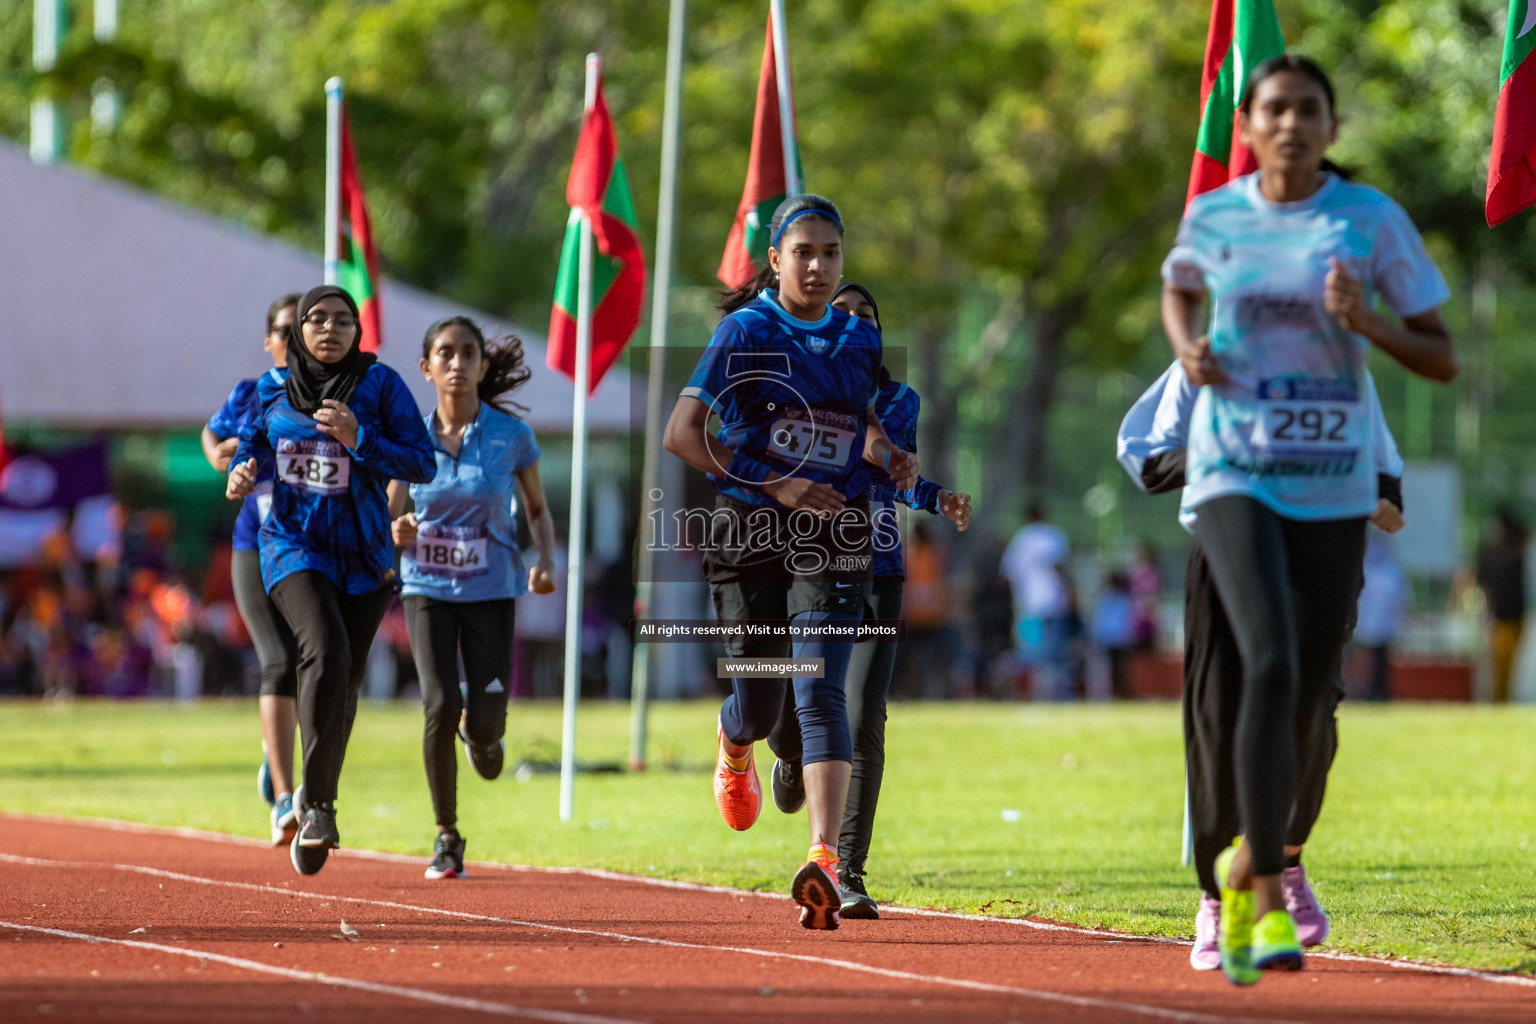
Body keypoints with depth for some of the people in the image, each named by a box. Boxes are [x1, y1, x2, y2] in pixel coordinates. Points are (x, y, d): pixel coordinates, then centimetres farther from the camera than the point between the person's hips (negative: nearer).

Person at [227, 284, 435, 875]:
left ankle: (316, 801, 32)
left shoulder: (380, 385, -5)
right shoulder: (272, 391, 2)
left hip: (362, 557, 1)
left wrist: (359, 440, -22)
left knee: (344, 683, 10)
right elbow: (250, 445, 18)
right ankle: (316, 802, -19)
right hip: (293, 547, -1)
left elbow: (423, 464, -9)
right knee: (325, 652, -26)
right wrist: (240, 475, -5)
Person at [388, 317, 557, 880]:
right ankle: (447, 836, 1)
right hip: (428, 587, 0)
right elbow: (387, 517, 7)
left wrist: (546, 561, -10)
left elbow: (538, 509, 8)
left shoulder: (511, 435, -4)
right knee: (440, 706, -16)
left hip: (491, 588, 0)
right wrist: (396, 533, -17)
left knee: (486, 722, -8)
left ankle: (478, 733, 34)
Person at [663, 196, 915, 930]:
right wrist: (777, 484, -18)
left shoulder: (858, 340, 8)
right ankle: (733, 748, 48)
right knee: (759, 705, 8)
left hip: (834, 536, 1)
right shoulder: (746, 332, -5)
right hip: (750, 532, -1)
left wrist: (891, 459, 2)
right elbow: (682, 434, -11)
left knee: (820, 689, -16)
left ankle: (824, 861, -26)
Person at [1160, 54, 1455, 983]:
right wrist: (1187, 349, 3)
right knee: (1270, 668, -24)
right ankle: (1269, 904, -21)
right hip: (1235, 478, -1)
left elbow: (1444, 360, -1)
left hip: (1335, 488, 1)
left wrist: (1367, 321, -20)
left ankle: (1247, 861, 38)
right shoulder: (1213, 218, 2)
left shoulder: (1374, 220, -4)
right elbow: (1180, 288, 26)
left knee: (1305, 699, 8)